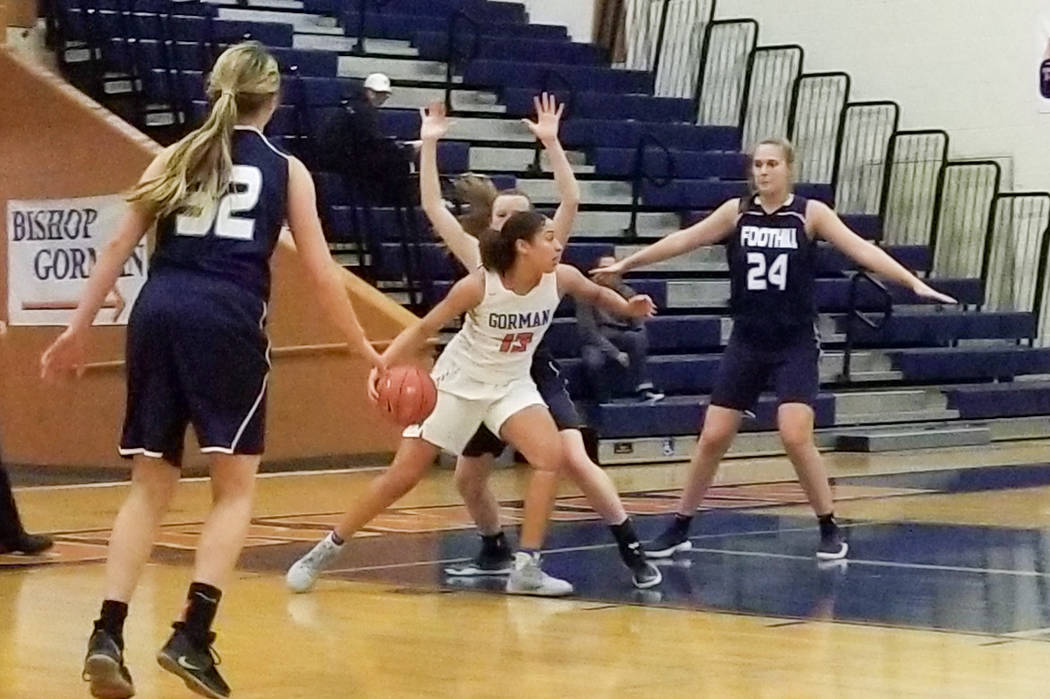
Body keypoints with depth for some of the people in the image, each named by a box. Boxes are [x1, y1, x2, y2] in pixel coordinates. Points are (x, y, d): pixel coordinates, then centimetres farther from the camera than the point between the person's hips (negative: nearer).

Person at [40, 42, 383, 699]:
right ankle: (192, 637, -8)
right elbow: (321, 271, 9)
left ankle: (107, 635, -2)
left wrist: (79, 328, 16)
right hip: (227, 321, -3)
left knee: (151, 486, 10)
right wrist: (366, 349, 16)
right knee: (235, 486, 6)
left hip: (158, 313, 3)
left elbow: (119, 246, 13)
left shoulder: (177, 156, 20)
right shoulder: (286, 169, 13)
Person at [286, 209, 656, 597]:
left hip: (511, 384, 3)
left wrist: (627, 307, -13)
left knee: (550, 455, -23)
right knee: (402, 476, -1)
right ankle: (326, 550, 16)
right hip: (458, 382, -3)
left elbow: (596, 293, 7)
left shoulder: (561, 278, -16)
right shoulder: (478, 286, -27)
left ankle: (526, 568, -16)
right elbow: (425, 328, -18)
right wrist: (383, 365, -32)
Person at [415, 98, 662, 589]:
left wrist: (550, 142, -24)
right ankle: (496, 553, 33)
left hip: (538, 375, -4)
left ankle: (633, 552, -14)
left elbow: (570, 200, -17)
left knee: (576, 461, -21)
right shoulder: (478, 259, 2)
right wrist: (429, 145, -8)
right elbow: (433, 206, -2)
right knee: (467, 478, 9)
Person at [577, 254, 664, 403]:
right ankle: (605, 402, -20)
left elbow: (639, 326, 3)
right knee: (594, 362, -38)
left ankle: (644, 389, -33)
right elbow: (588, 331, -13)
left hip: (620, 338, 3)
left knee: (637, 337, -32)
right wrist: (615, 353, -20)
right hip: (595, 342, -3)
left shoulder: (627, 293, 6)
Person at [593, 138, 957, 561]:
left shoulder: (810, 213, -5)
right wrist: (626, 264, 0)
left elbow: (860, 249, -13)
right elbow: (684, 240, 2)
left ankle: (830, 530, 0)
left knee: (795, 437, -16)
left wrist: (913, 282, -23)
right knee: (713, 438, 3)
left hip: (795, 345, -3)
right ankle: (679, 529, 16)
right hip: (747, 343, 3)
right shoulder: (737, 212, 2)